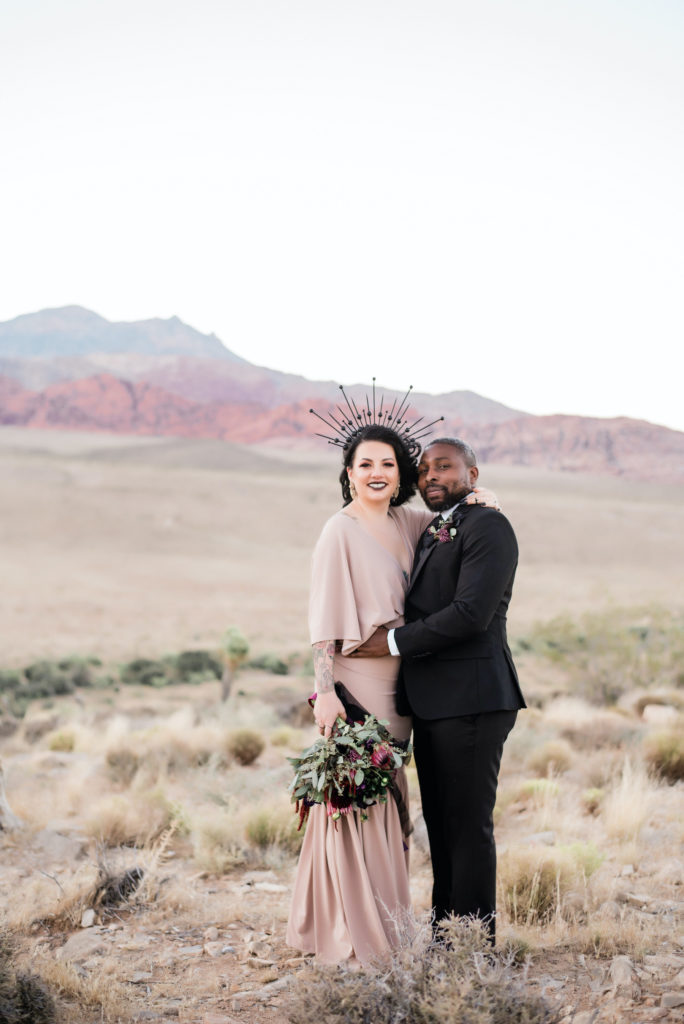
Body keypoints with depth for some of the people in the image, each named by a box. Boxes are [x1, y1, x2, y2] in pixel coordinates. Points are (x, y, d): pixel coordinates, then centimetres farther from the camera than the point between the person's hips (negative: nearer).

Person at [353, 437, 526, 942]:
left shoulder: (488, 526, -8)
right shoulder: (430, 535, 20)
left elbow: (471, 613, -19)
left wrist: (393, 642, -13)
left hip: (471, 701, -9)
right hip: (432, 704, 9)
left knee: (469, 825, -4)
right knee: (441, 823, 13)